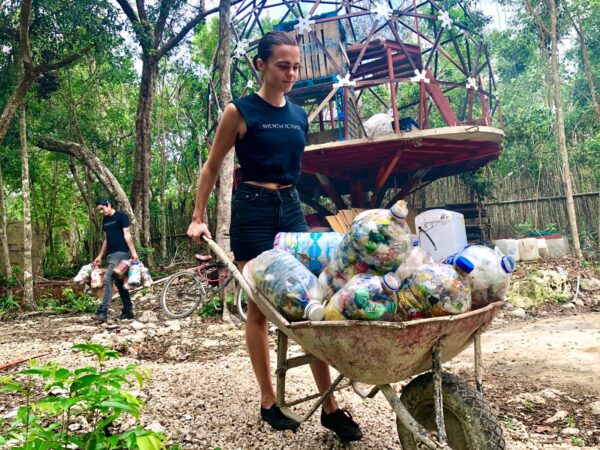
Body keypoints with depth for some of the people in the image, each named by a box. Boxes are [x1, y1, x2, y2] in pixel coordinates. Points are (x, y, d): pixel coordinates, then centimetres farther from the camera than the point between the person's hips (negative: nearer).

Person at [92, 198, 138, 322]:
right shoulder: (105, 220, 16)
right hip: (111, 254, 8)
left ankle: (102, 312, -19)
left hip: (121, 253, -8)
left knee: (107, 279, -17)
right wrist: (100, 256, 19)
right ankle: (128, 311, 16)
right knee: (119, 282, 9)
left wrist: (133, 252, -18)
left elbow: (127, 235, -12)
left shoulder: (121, 216, -7)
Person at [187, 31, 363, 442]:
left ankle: (330, 406, 5)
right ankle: (269, 401, 15)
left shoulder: (299, 115, 11)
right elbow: (212, 167, 1)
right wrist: (199, 217, -3)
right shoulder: (240, 111, -4)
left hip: (293, 208, 5)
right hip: (253, 210, -5)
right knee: (260, 308, 1)